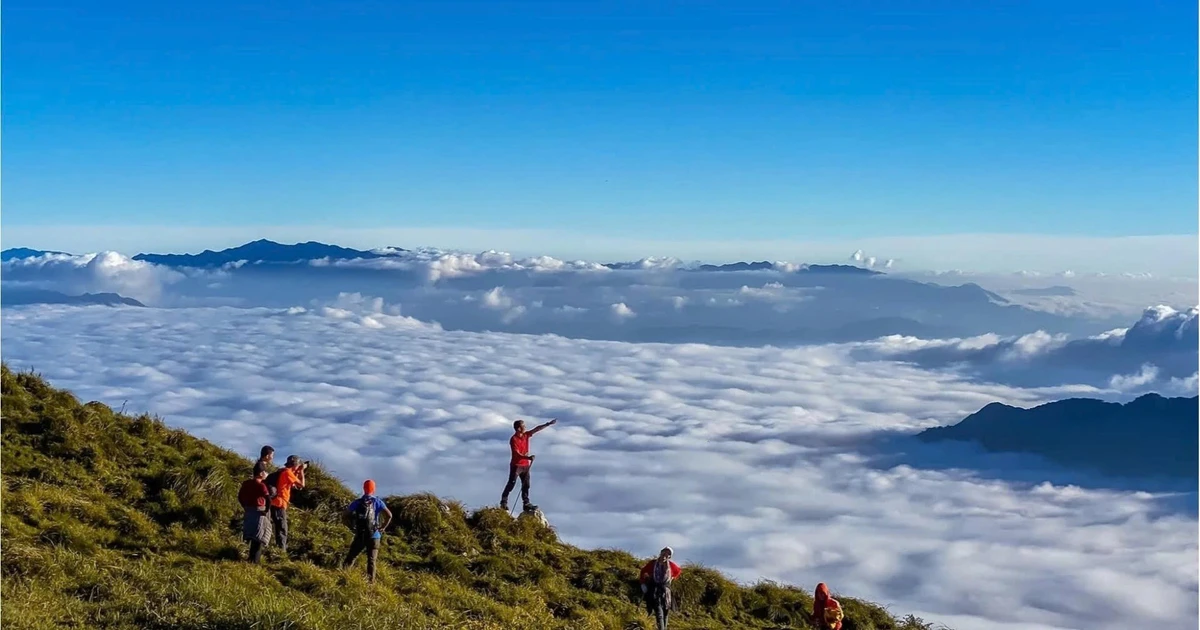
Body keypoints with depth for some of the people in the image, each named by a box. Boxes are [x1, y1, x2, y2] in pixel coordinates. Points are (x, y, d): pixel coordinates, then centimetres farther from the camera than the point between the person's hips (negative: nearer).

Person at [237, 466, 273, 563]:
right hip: (259, 512, -7)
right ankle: (255, 559, -1)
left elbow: (240, 497, 11)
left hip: (248, 511, 7)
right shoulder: (260, 485, -15)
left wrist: (245, 507, 15)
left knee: (252, 535, 18)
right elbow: (268, 499, -27)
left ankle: (252, 557, 24)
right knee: (259, 536, 0)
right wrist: (266, 510, -15)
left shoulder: (246, 483, 7)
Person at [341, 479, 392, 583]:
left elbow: (346, 515, -1)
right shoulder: (377, 502, 0)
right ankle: (370, 582, 0)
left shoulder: (357, 502, 3)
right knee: (371, 561, 4)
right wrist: (382, 528, 0)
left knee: (350, 557, 11)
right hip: (374, 536, -1)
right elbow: (389, 515, -9)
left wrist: (353, 527, 7)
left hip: (360, 535, 1)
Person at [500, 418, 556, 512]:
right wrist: (528, 457, -35)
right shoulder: (513, 439, -18)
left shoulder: (526, 435, 4)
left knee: (526, 485, 8)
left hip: (525, 465, 7)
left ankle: (526, 503, 12)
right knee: (511, 484, -5)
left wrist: (548, 424, 1)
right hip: (516, 465, -7)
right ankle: (504, 502, 3)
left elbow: (537, 429, 6)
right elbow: (517, 454, -23)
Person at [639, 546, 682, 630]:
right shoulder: (652, 563, -3)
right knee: (658, 612, -14)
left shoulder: (671, 565, 1)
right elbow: (643, 571, 11)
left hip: (665, 590, 3)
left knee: (665, 612, 6)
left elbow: (679, 571, 21)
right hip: (654, 590, -3)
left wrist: (673, 578, 14)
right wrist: (643, 583, 10)